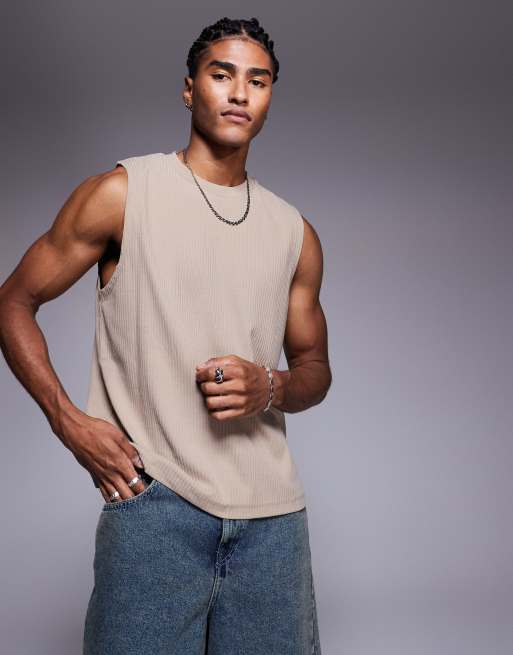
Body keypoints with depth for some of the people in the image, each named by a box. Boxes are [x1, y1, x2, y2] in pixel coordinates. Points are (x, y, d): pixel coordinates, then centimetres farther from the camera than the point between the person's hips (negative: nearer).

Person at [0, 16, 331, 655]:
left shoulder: (294, 233, 12)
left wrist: (269, 389, -4)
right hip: (154, 499, -3)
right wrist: (69, 421, -8)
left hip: (272, 510, 4)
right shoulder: (121, 194, 1)